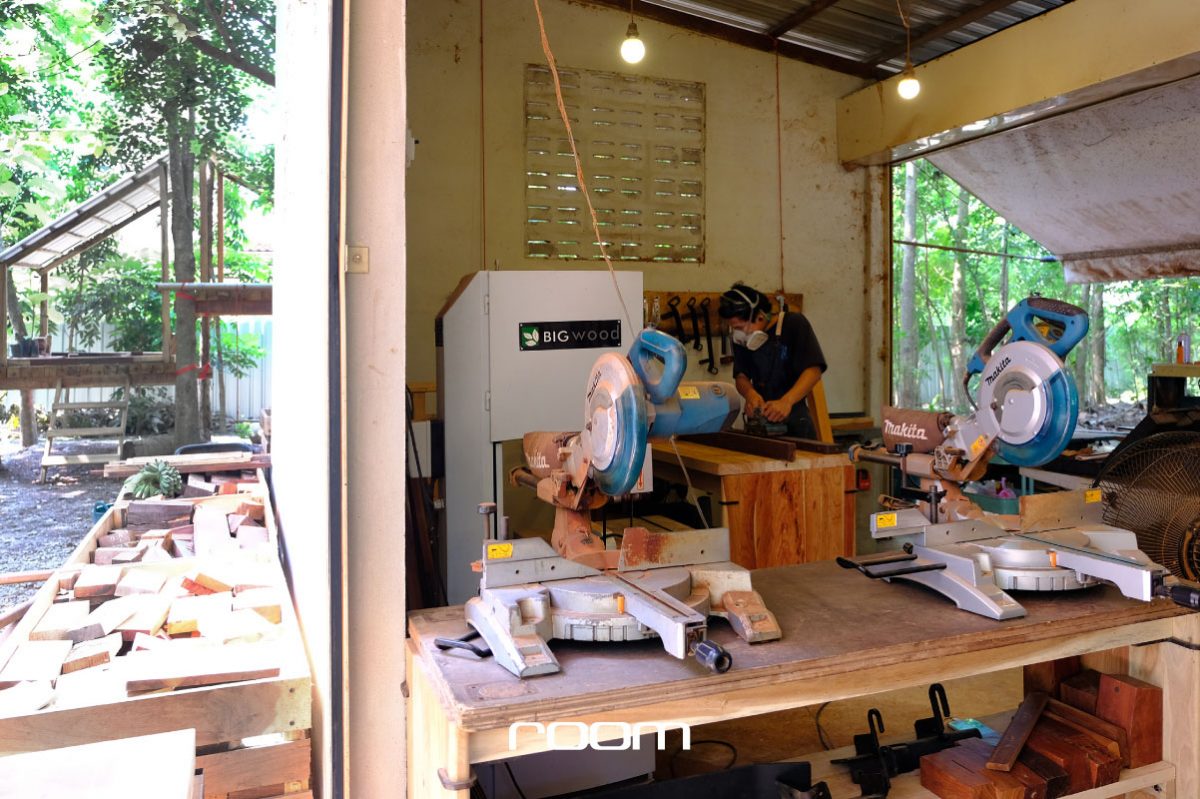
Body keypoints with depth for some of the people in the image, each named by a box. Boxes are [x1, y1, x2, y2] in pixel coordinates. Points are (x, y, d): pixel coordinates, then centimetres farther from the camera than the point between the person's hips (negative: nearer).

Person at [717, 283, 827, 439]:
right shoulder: (741, 338, 2)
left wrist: (786, 401, -35)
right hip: (760, 418, 4)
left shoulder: (794, 324, -12)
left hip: (794, 417, -3)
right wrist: (750, 393, -22)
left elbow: (813, 370, -20)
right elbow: (741, 375, 2)